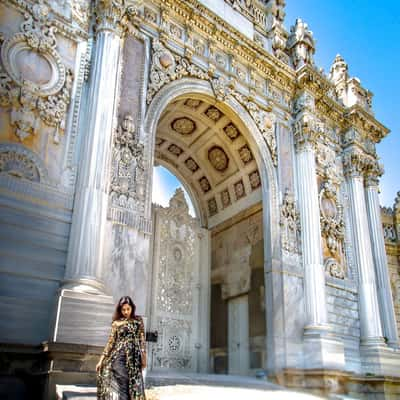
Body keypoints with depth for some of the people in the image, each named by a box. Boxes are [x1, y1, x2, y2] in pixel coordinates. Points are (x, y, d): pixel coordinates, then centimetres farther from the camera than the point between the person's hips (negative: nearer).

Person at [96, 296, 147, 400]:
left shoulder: (138, 320, 6)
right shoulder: (116, 323, 4)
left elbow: (142, 339, 6)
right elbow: (111, 342, 5)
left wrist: (143, 357, 2)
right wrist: (102, 360, 1)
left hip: (133, 358, 1)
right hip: (118, 357, -1)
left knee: (134, 384, 2)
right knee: (119, 384, -1)